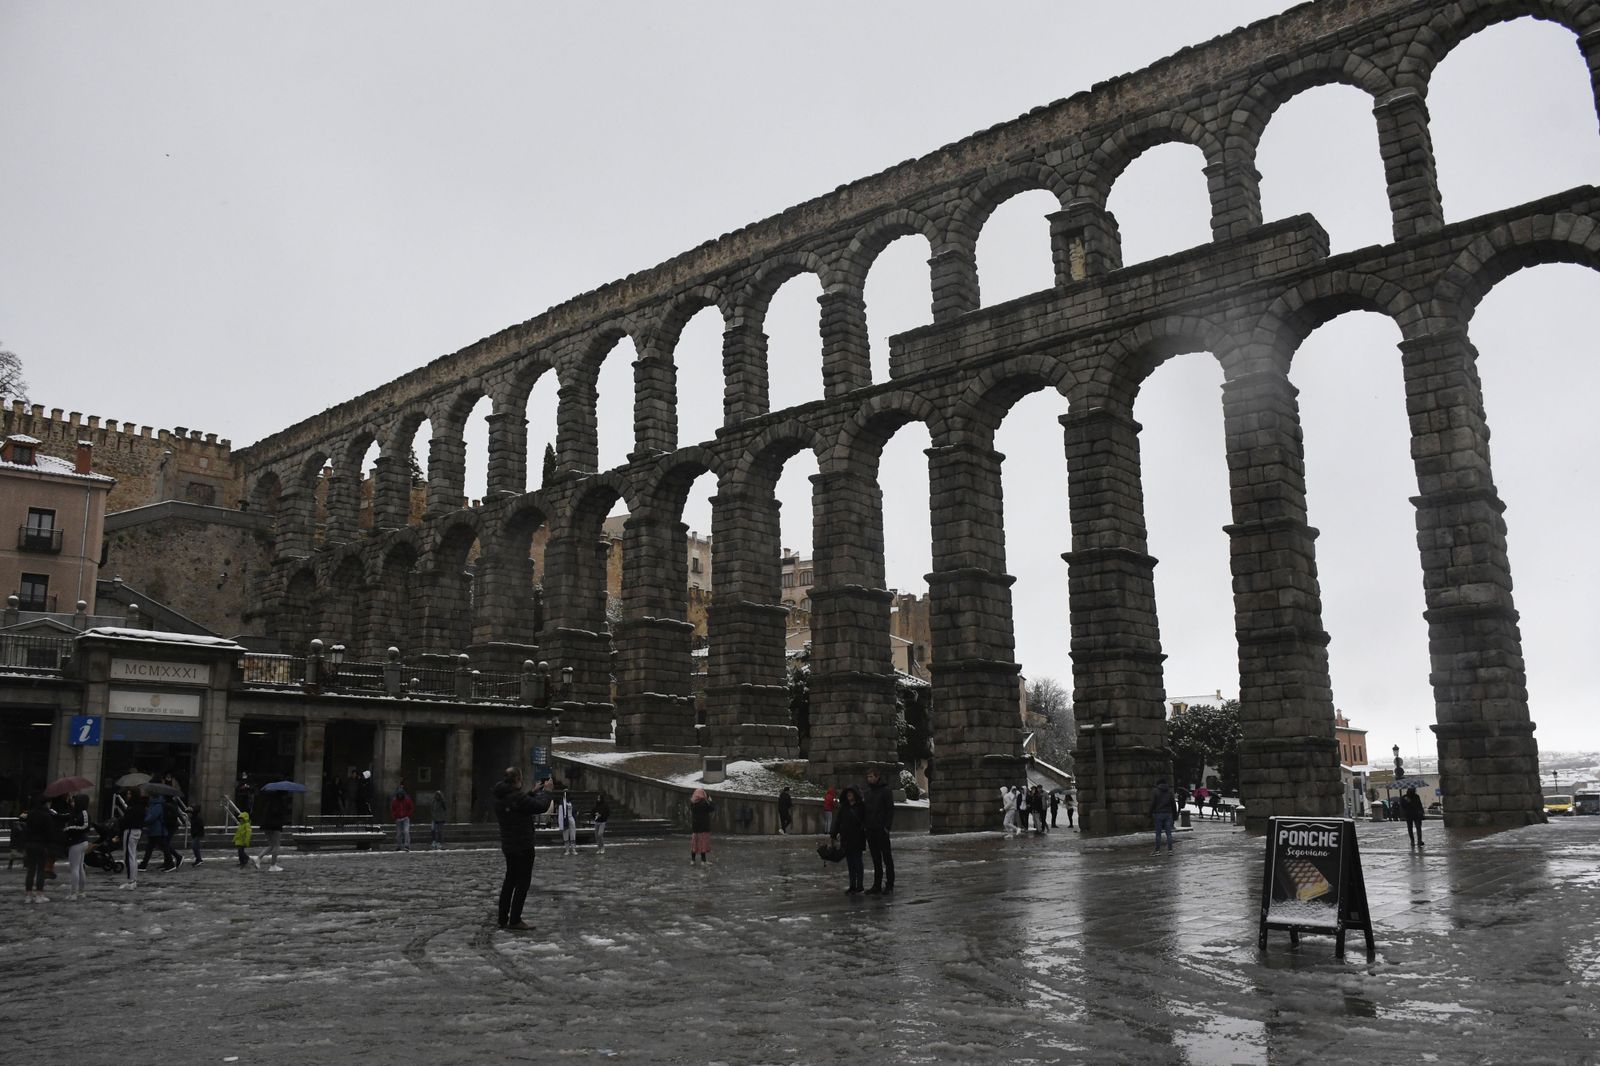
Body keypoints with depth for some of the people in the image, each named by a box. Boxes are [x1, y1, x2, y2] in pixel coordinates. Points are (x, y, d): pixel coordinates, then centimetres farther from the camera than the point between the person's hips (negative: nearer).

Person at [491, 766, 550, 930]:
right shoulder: (517, 797, -24)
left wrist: (533, 792, 15)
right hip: (523, 847, -9)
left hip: (508, 846, 9)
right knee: (523, 883, 0)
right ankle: (515, 920, 2)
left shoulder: (500, 797, 5)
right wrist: (544, 793, -2)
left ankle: (502, 917, 25)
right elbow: (541, 806, -20)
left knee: (510, 880, 19)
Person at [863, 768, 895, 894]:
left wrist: (887, 826, -16)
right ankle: (877, 885, 14)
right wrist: (864, 824, 9)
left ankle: (889, 885, 5)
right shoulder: (868, 792, 15)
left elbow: (890, 810, -10)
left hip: (881, 830, -7)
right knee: (876, 859, 10)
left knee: (887, 857, 0)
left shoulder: (885, 791, -5)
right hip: (870, 830, 7)